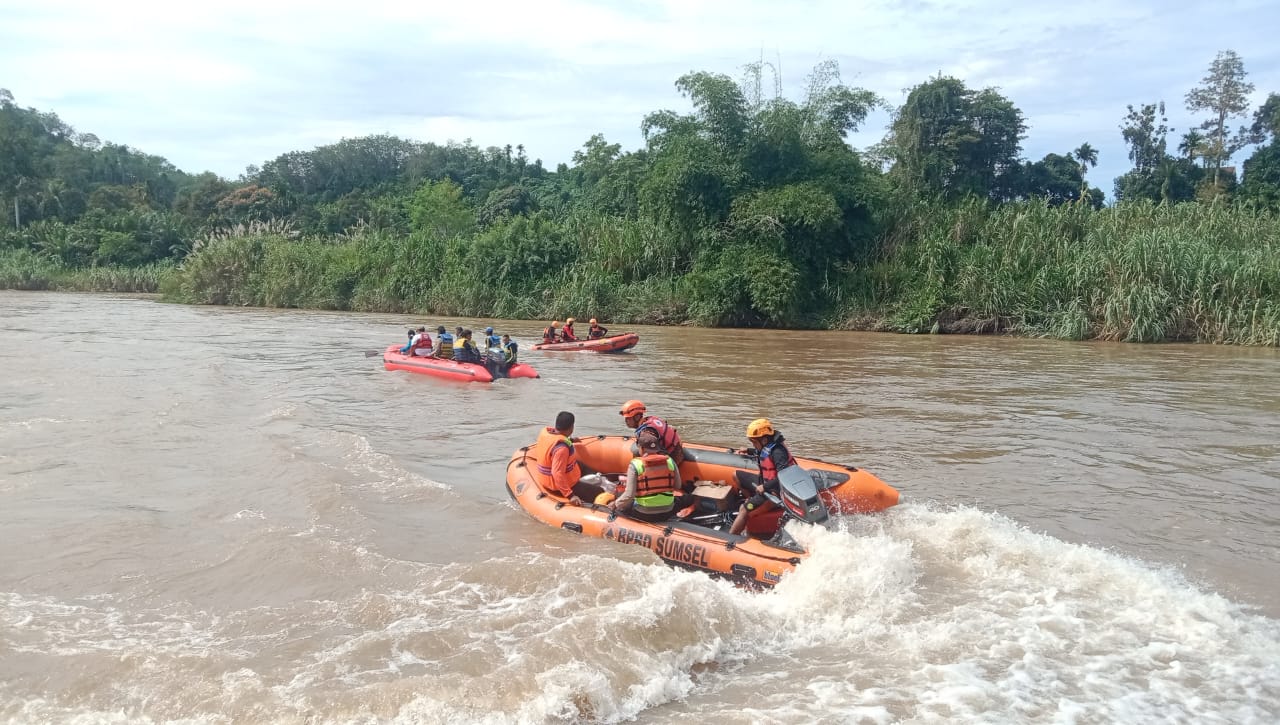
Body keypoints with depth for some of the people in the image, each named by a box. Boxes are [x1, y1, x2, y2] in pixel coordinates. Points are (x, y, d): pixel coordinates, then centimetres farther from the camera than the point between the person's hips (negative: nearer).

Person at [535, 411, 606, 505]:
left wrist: (570, 440, 33)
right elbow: (558, 474, -37)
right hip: (558, 487, -10)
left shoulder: (545, 432, -6)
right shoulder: (562, 448, -32)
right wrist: (570, 495, -36)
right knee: (600, 493, -6)